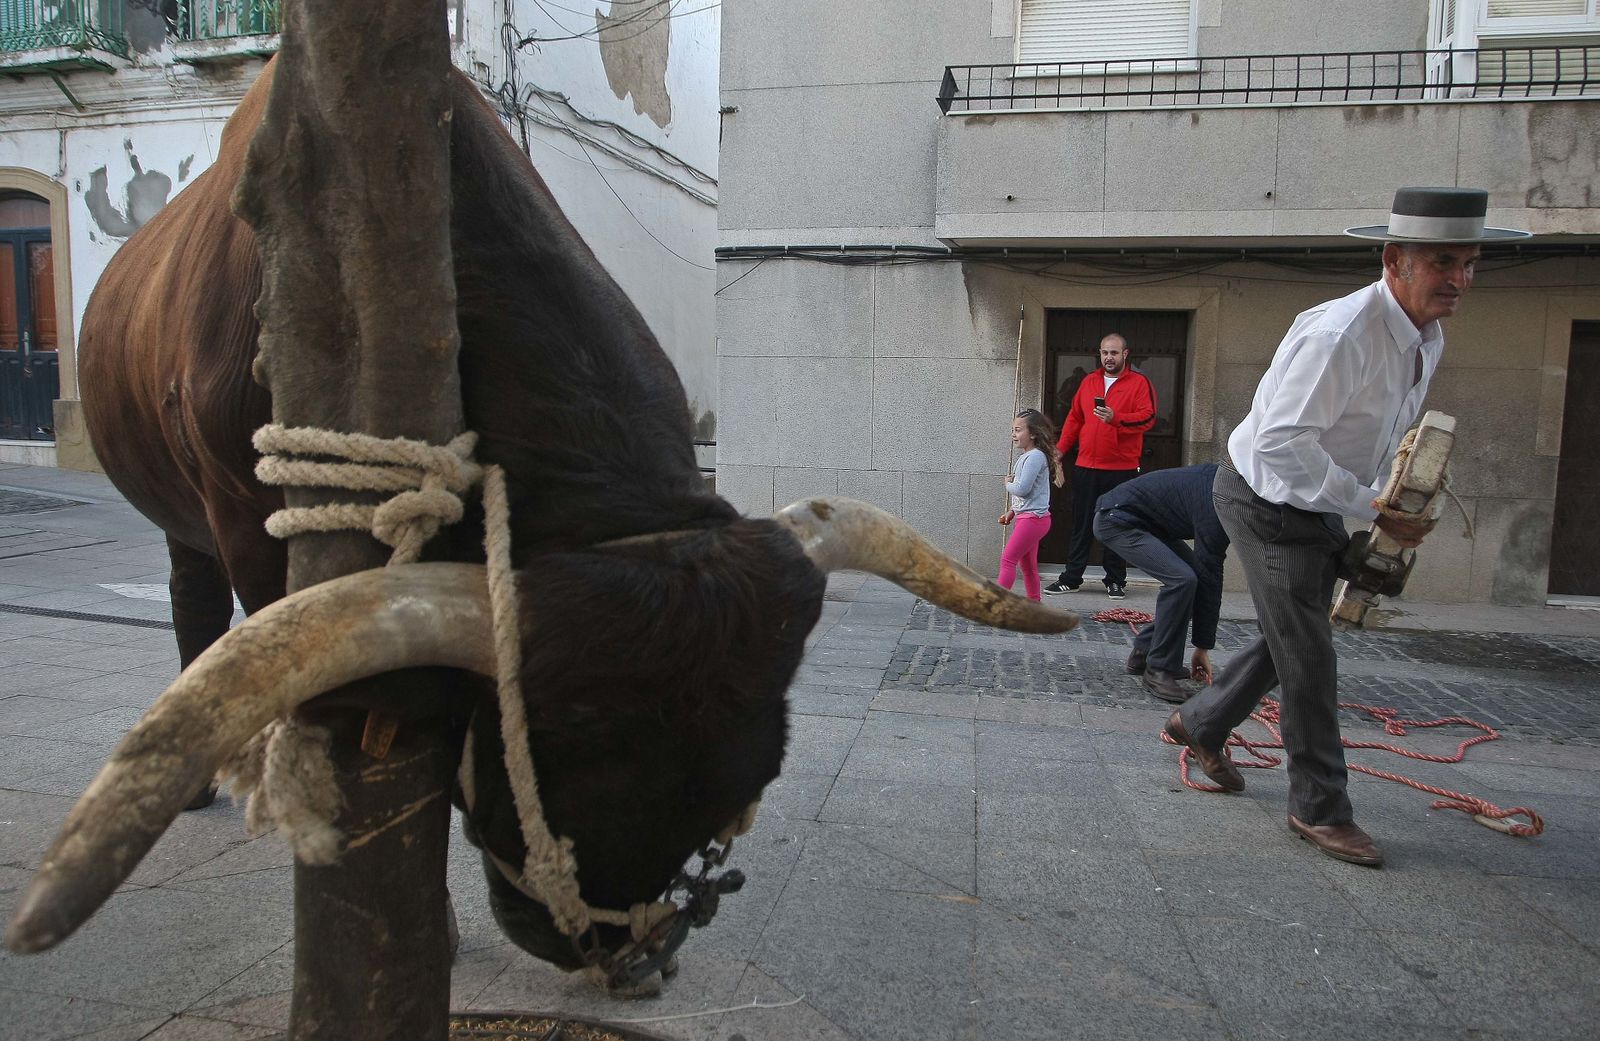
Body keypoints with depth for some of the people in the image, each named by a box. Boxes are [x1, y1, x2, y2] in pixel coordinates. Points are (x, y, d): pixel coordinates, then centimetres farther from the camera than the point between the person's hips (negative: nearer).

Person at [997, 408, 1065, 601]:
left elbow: (1022, 489, -23)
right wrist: (1012, 511, 11)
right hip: (1025, 516, 10)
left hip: (1033, 518, -10)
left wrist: (1008, 484, -3)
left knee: (1007, 559, -12)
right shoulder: (1024, 457, 15)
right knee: (1027, 563, 15)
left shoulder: (1035, 457, -15)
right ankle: (1034, 601, 22)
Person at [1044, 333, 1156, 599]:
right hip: (1086, 467, 4)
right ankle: (1071, 578, 13)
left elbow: (1147, 417, -11)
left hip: (1122, 469, -4)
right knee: (1081, 525, 7)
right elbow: (1074, 418, 16)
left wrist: (1115, 418, -24)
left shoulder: (1139, 382, 0)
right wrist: (1061, 448, 9)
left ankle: (1115, 581, 12)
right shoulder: (1089, 381, 13)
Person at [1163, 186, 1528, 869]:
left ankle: (1200, 723, 38)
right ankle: (1319, 809, 11)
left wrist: (1393, 513, 6)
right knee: (1307, 655, -4)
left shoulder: (1427, 338, 2)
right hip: (1266, 498, -9)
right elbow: (1281, 442, -32)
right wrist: (1375, 508, -27)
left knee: (1294, 636, 18)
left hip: (1319, 501, 9)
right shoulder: (1338, 334, -29)